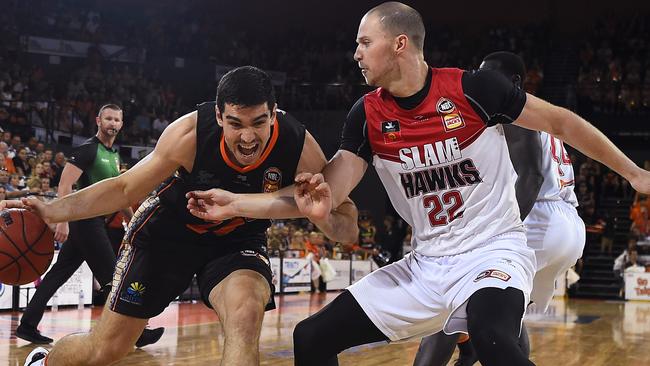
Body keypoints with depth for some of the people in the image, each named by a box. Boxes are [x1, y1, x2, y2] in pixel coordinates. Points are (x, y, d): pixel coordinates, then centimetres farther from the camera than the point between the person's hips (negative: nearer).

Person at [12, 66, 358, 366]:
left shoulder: (299, 146, -28)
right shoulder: (191, 133, -30)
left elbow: (349, 227, -19)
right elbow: (126, 189, -14)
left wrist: (322, 215, -43)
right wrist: (51, 211, -26)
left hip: (238, 239, 1)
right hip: (169, 227, -1)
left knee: (246, 314, -33)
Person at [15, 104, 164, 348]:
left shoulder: (115, 155, 17)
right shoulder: (88, 149, -11)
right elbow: (65, 185, -18)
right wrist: (63, 221, -26)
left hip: (95, 221, 9)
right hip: (86, 220, -9)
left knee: (59, 273, 10)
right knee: (113, 277, -7)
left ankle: (28, 325, 14)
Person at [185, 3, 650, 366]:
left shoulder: (473, 88, -13)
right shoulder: (368, 115, 0)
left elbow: (559, 121, -1)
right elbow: (325, 196, -2)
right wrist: (235, 204, -9)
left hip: (494, 250, -5)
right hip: (427, 263, 5)